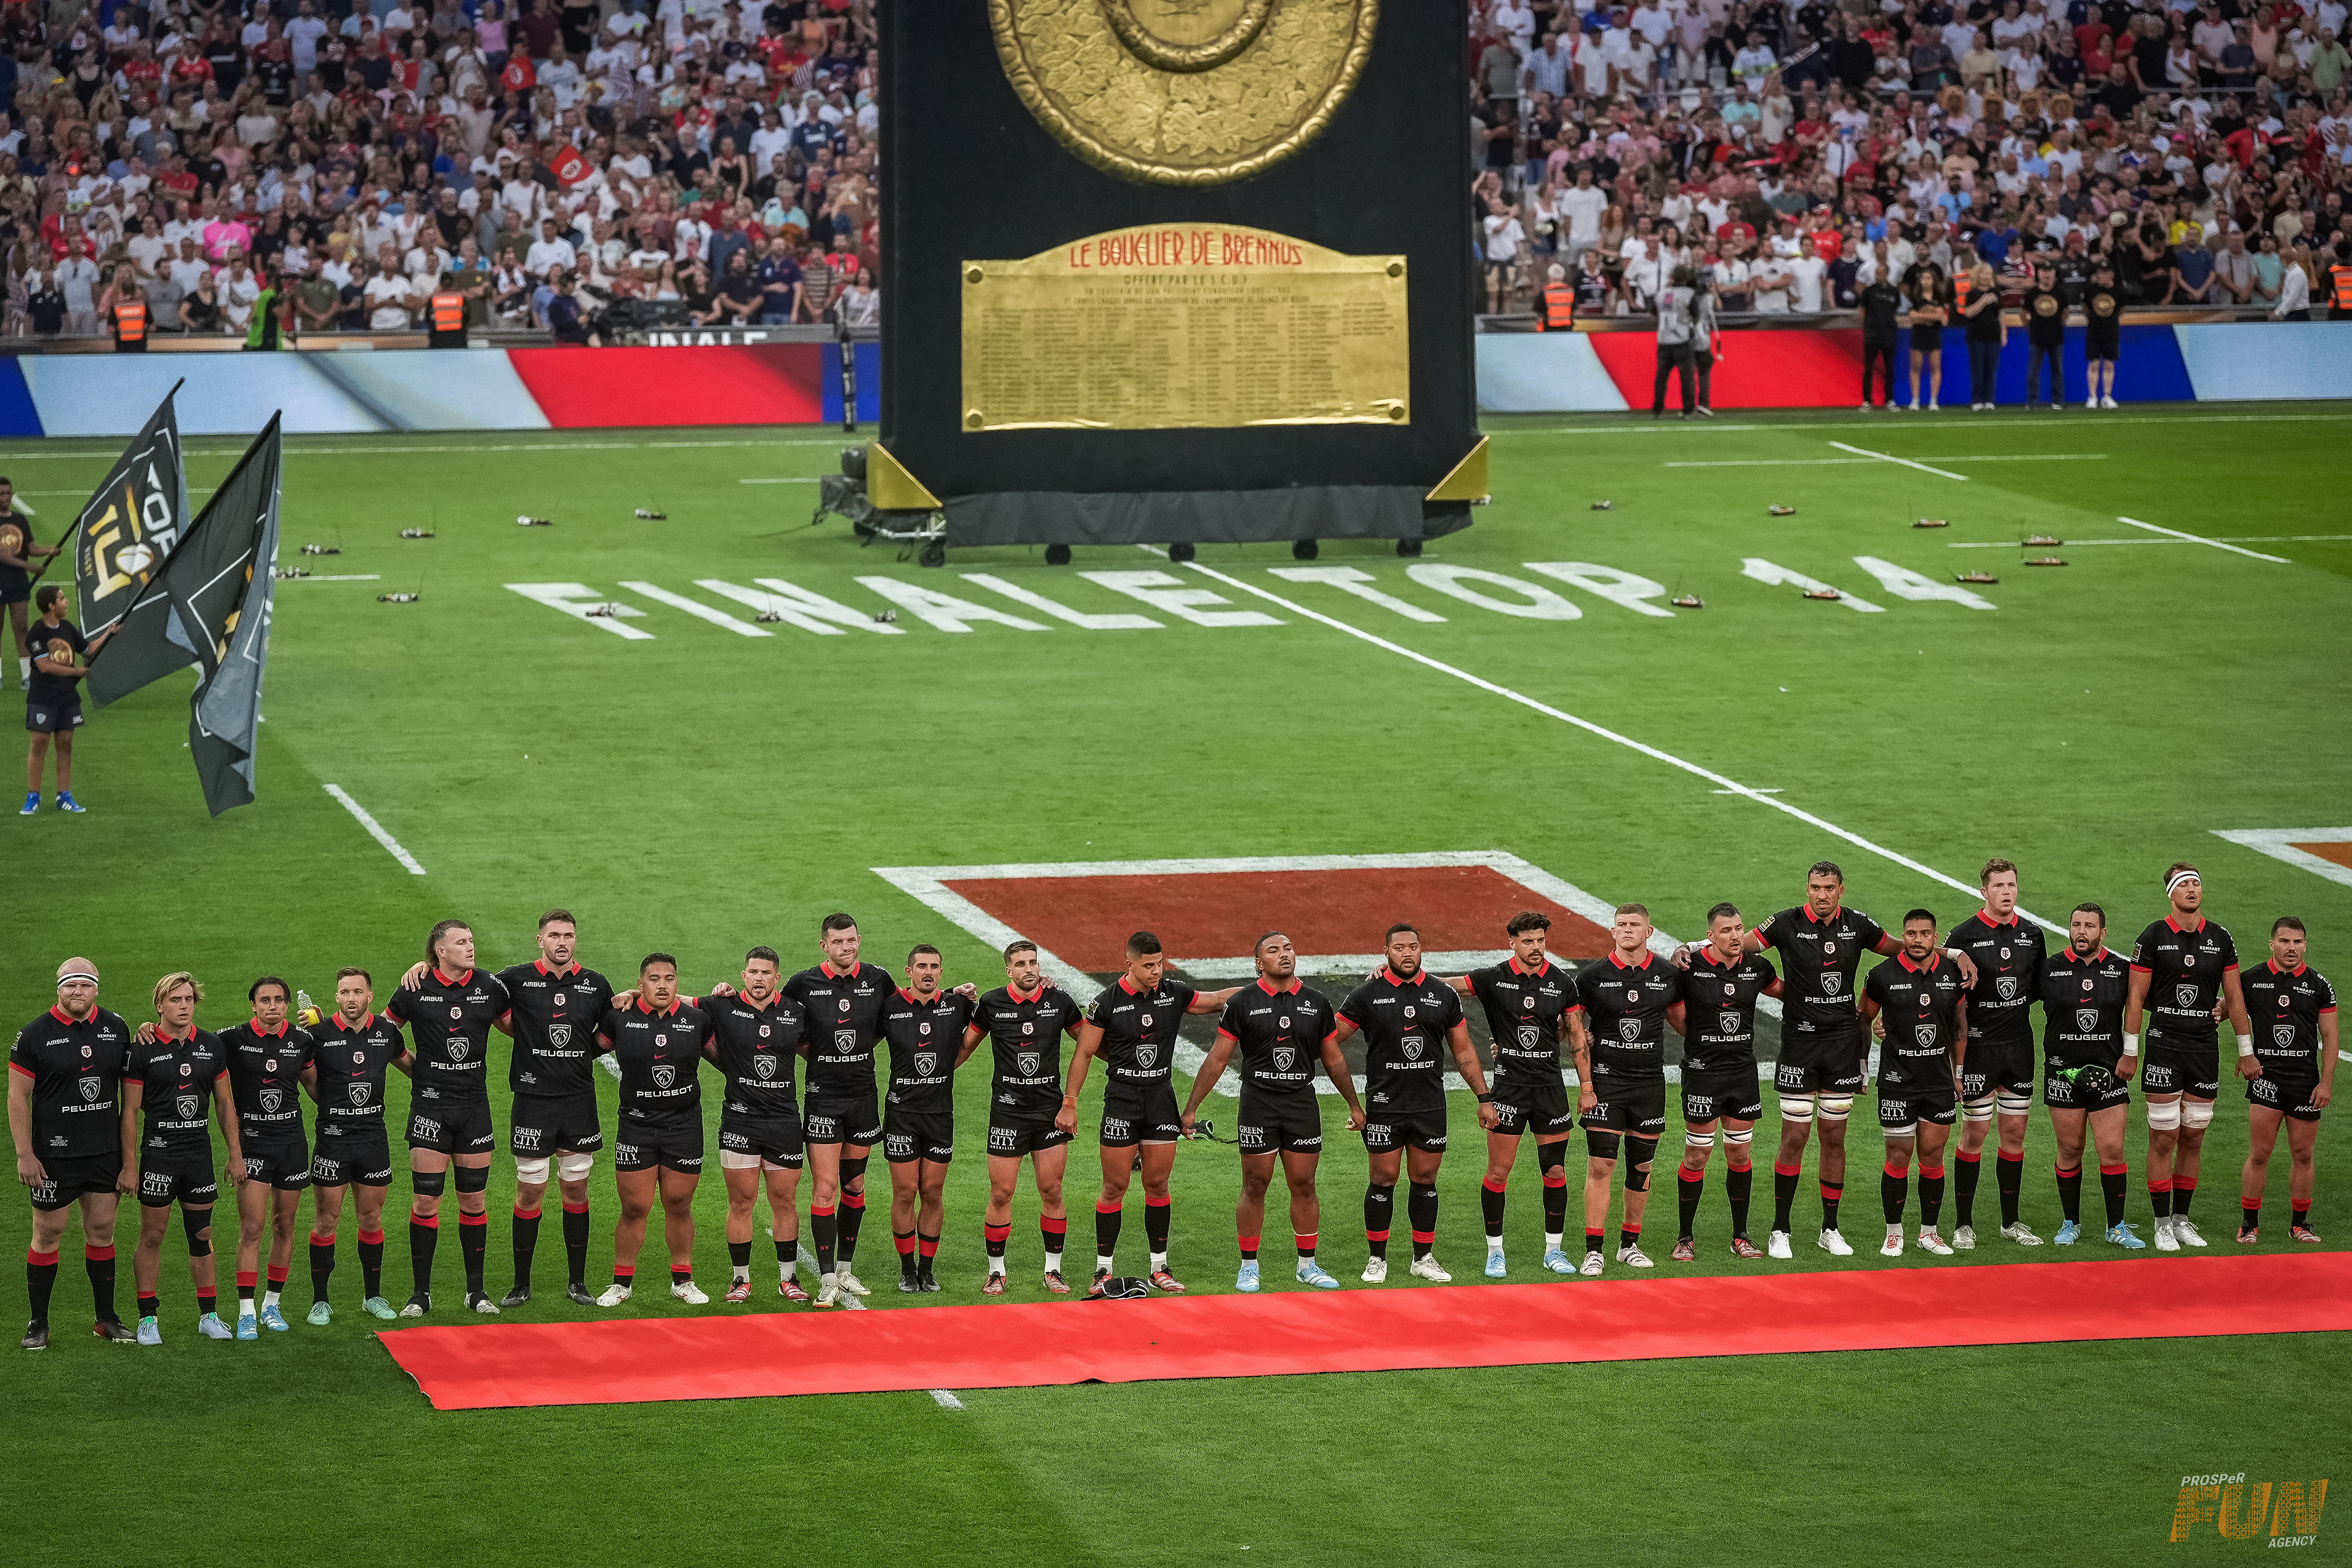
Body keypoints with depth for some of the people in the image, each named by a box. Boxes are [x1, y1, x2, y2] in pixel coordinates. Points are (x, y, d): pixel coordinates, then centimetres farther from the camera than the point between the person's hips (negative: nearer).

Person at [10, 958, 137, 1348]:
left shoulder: (116, 1028, 5)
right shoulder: (35, 1034, -6)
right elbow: (18, 1096, -5)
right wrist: (24, 1155, -11)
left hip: (105, 1151, 3)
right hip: (54, 1154, -3)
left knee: (102, 1231, 9)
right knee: (48, 1233, 0)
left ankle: (106, 1317, 19)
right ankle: (38, 1324, 8)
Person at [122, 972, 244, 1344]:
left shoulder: (211, 1045, 6)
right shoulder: (142, 1050, -6)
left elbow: (224, 1103, 12)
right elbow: (130, 1111, -5)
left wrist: (236, 1155, 9)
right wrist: (129, 1166, -8)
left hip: (199, 1152, 4)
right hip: (158, 1152, -4)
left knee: (202, 1235, 9)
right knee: (152, 1236, 0)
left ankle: (209, 1315, 17)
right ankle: (148, 1319, 7)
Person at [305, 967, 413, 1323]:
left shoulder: (386, 1030, 3)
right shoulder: (320, 1033, -7)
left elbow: (407, 1063, 22)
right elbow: (310, 1080, 6)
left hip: (374, 1136, 3)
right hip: (332, 1137, -3)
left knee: (371, 1219, 10)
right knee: (326, 1221, 0)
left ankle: (373, 1296, 22)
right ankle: (320, 1300, 8)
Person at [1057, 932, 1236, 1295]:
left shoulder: (1175, 993, 1)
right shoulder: (1108, 1002, -8)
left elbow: (1217, 999, 18)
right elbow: (1084, 1053, -2)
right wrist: (1069, 1104, -4)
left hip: (1161, 1099, 3)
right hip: (1121, 1099, -3)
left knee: (1158, 1184, 7)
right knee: (1115, 1187, -1)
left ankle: (1159, 1268, 15)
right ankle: (1104, 1271, 6)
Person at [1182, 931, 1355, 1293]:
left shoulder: (1317, 1003, 6)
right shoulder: (1243, 1003, -2)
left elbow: (1334, 1060, 16)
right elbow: (1217, 1059, 1)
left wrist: (1354, 1104, 18)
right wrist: (1191, 1108, 0)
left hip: (1303, 1103, 2)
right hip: (1257, 1104, -2)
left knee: (1304, 1186, 5)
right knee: (1255, 1186, 1)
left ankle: (1308, 1265, 17)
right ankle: (1249, 1267, 10)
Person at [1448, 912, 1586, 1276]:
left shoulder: (1562, 983, 3)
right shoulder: (1494, 979, -3)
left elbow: (1577, 1036, 9)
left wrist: (1586, 1086, 6)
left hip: (1550, 1086, 2)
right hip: (1508, 1083, -2)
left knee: (1555, 1171, 4)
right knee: (1498, 1171, -2)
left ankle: (1554, 1251, 16)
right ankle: (1495, 1253, 9)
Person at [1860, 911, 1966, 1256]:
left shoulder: (1953, 975, 2)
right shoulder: (1883, 976, -6)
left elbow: (1960, 1025, 14)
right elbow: (1863, 1020, 7)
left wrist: (1959, 1073, 13)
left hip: (1940, 1082, 3)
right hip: (1897, 1082, -3)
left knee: (1933, 1156, 6)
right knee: (1898, 1157, -2)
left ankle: (1929, 1232, 16)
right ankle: (1894, 1233, 10)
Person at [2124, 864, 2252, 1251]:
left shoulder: (2220, 939, 6)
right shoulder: (2154, 938, -3)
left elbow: (2234, 997, 12)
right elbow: (2136, 997, -2)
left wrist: (2246, 1052, 11)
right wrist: (2129, 1053, -5)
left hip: (2205, 1046, 3)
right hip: (2164, 1046, -3)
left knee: (2193, 1139, 7)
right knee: (2163, 1139, -4)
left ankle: (2181, 1219, 17)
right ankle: (2163, 1224, 3)